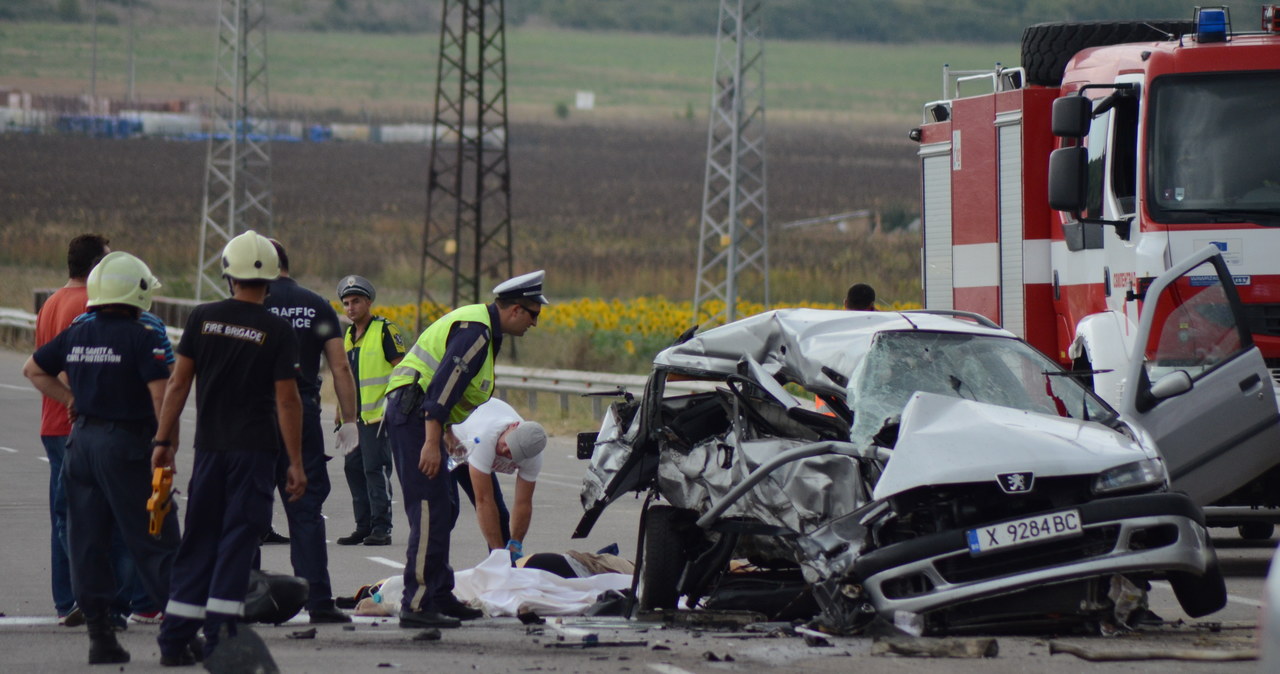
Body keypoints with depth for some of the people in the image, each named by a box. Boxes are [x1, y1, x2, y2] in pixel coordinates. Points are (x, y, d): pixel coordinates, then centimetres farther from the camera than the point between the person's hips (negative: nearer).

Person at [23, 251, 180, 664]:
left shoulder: (76, 335, 7)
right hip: (127, 444, -6)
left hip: (82, 440, 6)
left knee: (87, 543, 7)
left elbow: (33, 370, 19)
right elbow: (160, 395, -18)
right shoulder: (142, 338, -12)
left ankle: (99, 635, 7)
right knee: (153, 542, -1)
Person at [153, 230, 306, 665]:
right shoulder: (278, 332, -7)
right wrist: (295, 463, -4)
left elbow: (179, 383, 1)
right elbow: (286, 401, -8)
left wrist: (164, 440, 8)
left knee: (199, 542, 10)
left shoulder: (203, 318, 0)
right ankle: (217, 637, -5)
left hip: (210, 446, 3)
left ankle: (175, 640, 9)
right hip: (255, 449, -3)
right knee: (238, 540, 0)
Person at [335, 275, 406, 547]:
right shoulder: (348, 336, 18)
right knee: (354, 468, 7)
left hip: (378, 413, -8)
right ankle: (364, 527, 14)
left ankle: (381, 527, -7)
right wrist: (341, 410, 22)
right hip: (354, 417, 8)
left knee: (375, 469, -10)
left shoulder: (385, 330, -4)